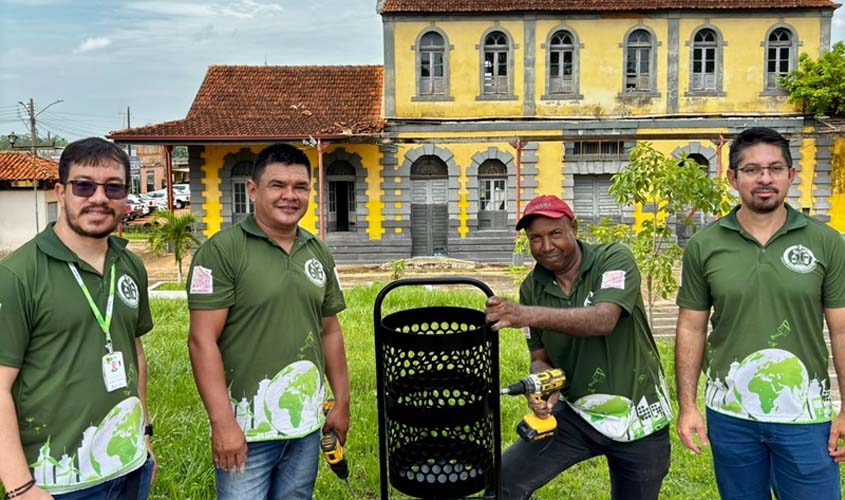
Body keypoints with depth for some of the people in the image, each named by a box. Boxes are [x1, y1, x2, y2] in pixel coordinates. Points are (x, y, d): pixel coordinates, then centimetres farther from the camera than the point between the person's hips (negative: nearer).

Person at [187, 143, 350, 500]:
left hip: (307, 425, 6)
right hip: (247, 426, -5)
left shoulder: (319, 253, 7)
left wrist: (342, 403, 12)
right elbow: (203, 341, -14)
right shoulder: (223, 250, -11)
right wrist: (223, 423, -17)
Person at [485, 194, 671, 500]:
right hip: (576, 414, 3)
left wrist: (527, 315, -44)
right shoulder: (531, 288, -4)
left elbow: (603, 321, -33)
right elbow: (540, 359, 0)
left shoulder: (614, 259, -16)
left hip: (638, 417, -2)